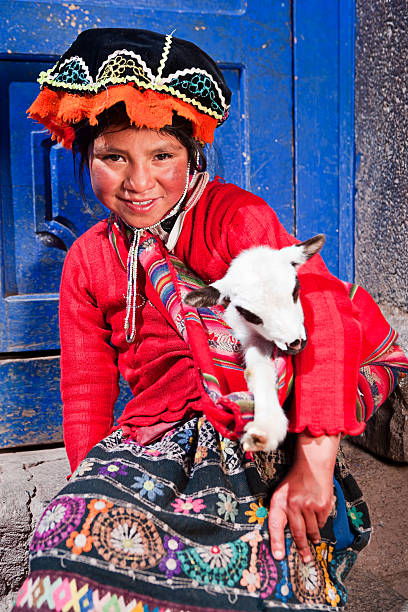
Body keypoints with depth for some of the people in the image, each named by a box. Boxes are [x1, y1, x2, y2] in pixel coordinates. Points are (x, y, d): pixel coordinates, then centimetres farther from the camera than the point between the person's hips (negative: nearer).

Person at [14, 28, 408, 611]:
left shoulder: (236, 215, 0)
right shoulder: (88, 261, 13)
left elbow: (319, 306, -14)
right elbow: (85, 392, 13)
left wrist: (315, 460, -23)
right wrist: (91, 484, -2)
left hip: (267, 429, -2)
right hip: (164, 427, 3)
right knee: (88, 531, -27)